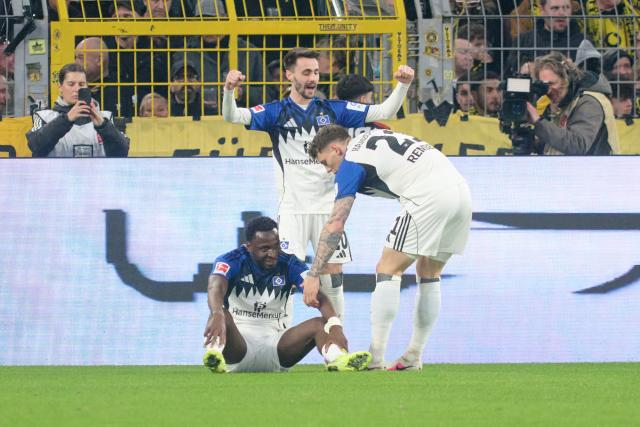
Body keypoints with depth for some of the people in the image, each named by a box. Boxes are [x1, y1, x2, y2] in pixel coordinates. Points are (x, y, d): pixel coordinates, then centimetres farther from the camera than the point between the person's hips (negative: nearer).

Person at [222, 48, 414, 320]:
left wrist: (403, 85, -10)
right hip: (292, 209, -2)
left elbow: (384, 112, 7)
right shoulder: (277, 112, 2)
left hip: (328, 207, 2)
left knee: (333, 278, 4)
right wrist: (229, 90, -31)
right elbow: (232, 116, -10)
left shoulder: (332, 110, 8)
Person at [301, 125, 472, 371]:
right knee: (429, 276, 18)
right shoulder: (371, 138, 26)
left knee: (388, 270, -2)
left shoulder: (350, 163, 2)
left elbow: (335, 225, -3)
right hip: (461, 191, 8)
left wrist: (313, 275, -3)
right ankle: (414, 357, 19)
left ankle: (375, 357, -7)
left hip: (429, 196, -8)